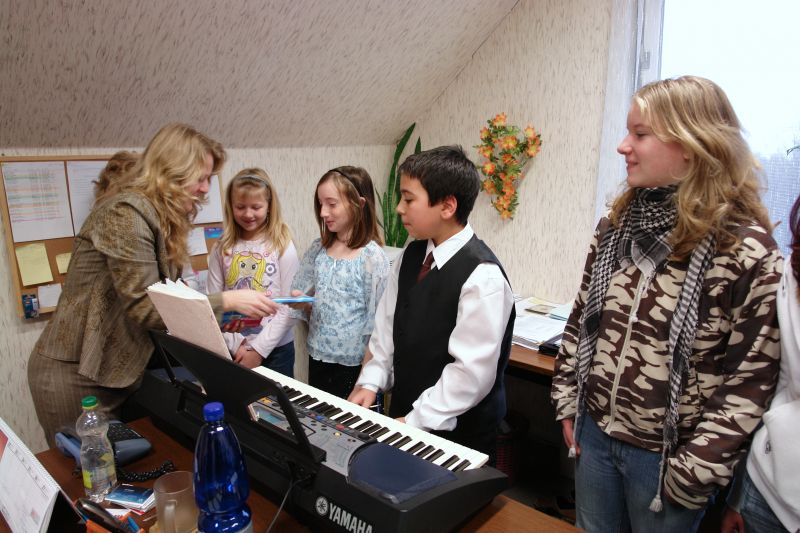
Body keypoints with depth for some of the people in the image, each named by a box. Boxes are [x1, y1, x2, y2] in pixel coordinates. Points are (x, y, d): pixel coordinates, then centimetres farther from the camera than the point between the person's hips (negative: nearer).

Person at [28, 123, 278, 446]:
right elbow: (145, 307, -23)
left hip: (120, 368, 8)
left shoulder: (163, 219, 9)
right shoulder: (127, 214, -19)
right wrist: (227, 301, -22)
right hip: (76, 373, -8)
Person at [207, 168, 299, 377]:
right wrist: (236, 345, -9)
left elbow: (289, 307, -9)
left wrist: (260, 348, -12)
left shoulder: (283, 247, -7)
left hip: (276, 349, -2)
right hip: (233, 351, 2)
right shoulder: (222, 249, 1)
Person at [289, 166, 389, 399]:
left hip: (352, 362, -5)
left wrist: (368, 374, -10)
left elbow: (377, 317, -12)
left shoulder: (372, 257, -15)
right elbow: (297, 293, 11)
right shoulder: (318, 249, 1)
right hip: (317, 356, 5)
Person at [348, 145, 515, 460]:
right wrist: (370, 382, -1)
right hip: (404, 414, 6)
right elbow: (386, 324, 7)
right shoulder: (412, 255, 0)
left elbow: (472, 371, -23)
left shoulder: (482, 276, -23)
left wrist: (415, 422, -18)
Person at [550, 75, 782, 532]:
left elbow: (752, 381, -14)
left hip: (664, 457, -4)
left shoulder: (748, 251, -17)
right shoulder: (616, 226, 0)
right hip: (594, 434, 5)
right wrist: (567, 401, 6)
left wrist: (697, 470, -12)